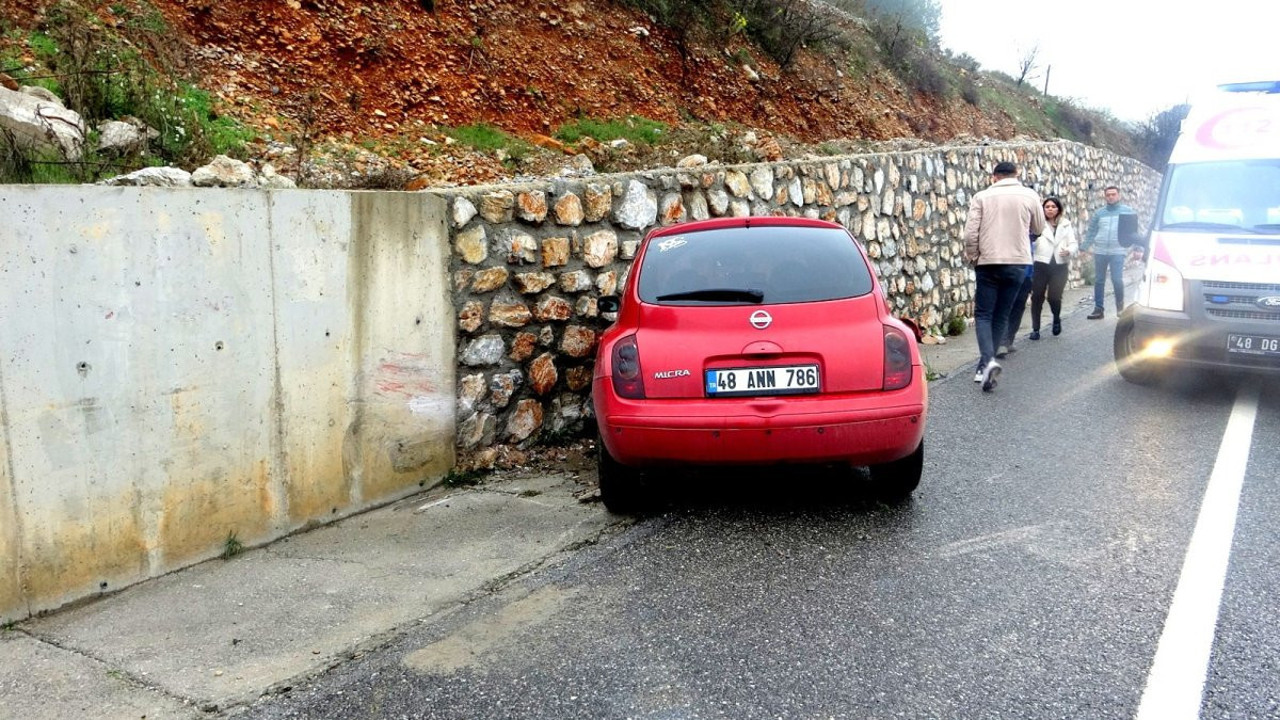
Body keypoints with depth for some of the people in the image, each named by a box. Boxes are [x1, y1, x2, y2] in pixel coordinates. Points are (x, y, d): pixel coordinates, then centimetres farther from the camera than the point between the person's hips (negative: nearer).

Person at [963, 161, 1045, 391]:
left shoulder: (982, 197, -2)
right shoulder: (1029, 195, 3)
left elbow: (971, 232, -8)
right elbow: (1038, 228, 15)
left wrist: (972, 257, 6)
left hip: (988, 262, -2)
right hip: (1018, 262, 2)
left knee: (983, 314, 3)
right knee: (1001, 315, 11)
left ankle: (988, 360, -19)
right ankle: (985, 366, 13)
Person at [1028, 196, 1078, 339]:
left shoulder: (1066, 225, 12)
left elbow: (1073, 244, 8)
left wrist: (1069, 251, -14)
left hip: (1060, 266, 1)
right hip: (1041, 264, -1)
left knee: (1054, 297, -2)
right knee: (1037, 296, -1)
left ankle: (1057, 318, 30)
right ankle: (1035, 329, 9)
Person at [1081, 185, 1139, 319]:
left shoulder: (1127, 211, 6)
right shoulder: (1098, 213, 11)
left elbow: (1134, 231, 5)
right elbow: (1091, 232, 14)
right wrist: (1083, 248, 7)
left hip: (1117, 252, -3)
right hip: (1100, 252, 3)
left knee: (1117, 280, -7)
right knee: (1099, 281, 5)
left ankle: (1120, 307, 12)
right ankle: (1098, 309, 12)